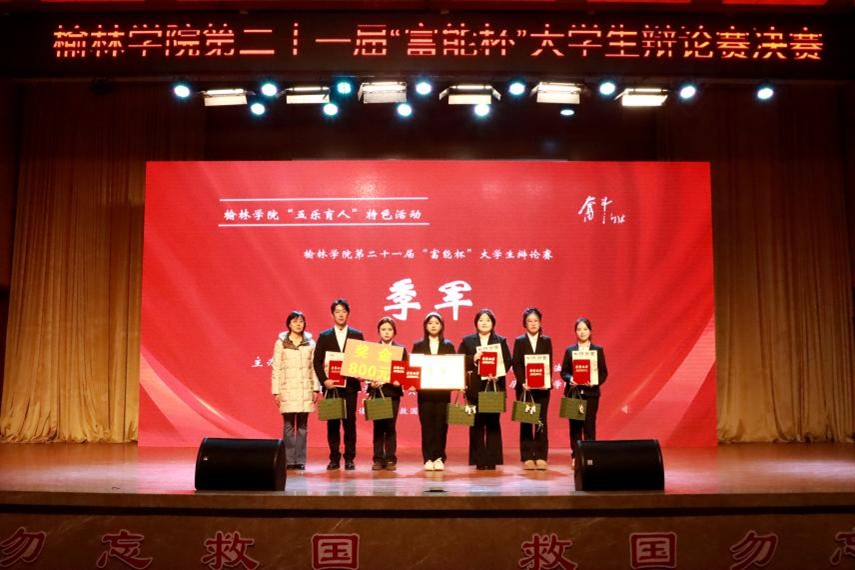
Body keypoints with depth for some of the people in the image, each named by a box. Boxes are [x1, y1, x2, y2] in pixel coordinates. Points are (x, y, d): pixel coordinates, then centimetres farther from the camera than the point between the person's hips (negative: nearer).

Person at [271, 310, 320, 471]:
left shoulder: (310, 343, 7)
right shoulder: (281, 343, 3)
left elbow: (315, 367, 7)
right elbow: (276, 369, 2)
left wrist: (316, 388, 1)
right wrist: (276, 391, -2)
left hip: (305, 390, 1)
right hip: (288, 390, -1)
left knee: (302, 426, 2)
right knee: (289, 426, -2)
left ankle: (300, 460, 7)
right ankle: (289, 460, 5)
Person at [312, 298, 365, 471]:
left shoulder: (357, 335, 6)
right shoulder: (324, 336, 7)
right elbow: (317, 362, 3)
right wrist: (324, 380, -9)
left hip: (350, 385, -1)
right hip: (331, 386, 1)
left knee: (350, 422, 1)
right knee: (332, 423, 4)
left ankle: (349, 459, 8)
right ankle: (334, 459, 10)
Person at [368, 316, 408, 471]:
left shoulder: (401, 349, 6)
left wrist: (399, 381, -15)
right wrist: (371, 382, -14)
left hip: (393, 391, 0)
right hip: (377, 391, 1)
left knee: (390, 426, 0)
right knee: (378, 426, 2)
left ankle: (390, 459, 7)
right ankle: (378, 459, 8)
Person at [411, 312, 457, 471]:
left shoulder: (448, 346, 9)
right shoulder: (418, 345, 8)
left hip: (443, 391, 0)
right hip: (425, 391, 0)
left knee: (441, 424, 0)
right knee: (426, 424, 0)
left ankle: (439, 458, 8)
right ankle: (428, 458, 6)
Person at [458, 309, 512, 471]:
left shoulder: (501, 341, 9)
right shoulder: (467, 341, 10)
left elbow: (508, 361, 1)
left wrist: (498, 374, -15)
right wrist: (473, 358, -14)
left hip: (495, 386, 0)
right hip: (475, 388, 0)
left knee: (493, 423, 2)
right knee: (476, 424, 1)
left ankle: (492, 460, 7)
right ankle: (479, 460, 7)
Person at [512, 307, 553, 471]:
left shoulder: (546, 341, 8)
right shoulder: (519, 341, 4)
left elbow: (549, 364, 3)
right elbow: (516, 365, -2)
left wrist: (547, 381, -12)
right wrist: (523, 381, -15)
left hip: (542, 387, 1)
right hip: (524, 387, -1)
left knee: (541, 422, 1)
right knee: (526, 422, 2)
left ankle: (541, 457, 6)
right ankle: (527, 458, 6)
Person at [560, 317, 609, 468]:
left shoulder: (598, 350, 5)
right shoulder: (570, 350, 7)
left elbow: (604, 372, 3)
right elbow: (563, 371, 5)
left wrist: (596, 382, -15)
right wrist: (570, 379, -15)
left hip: (591, 393, -1)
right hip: (573, 392, 1)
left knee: (589, 425, -1)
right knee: (575, 426, 3)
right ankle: (575, 457, 9)